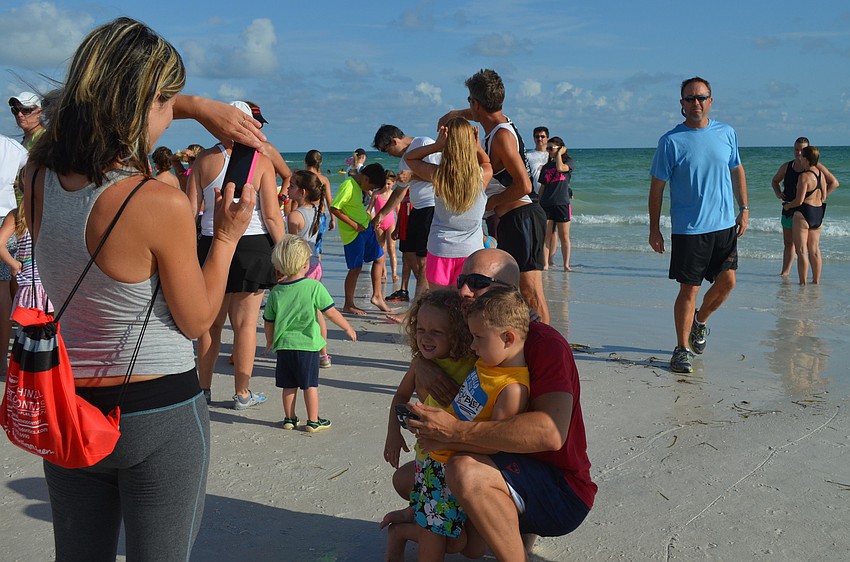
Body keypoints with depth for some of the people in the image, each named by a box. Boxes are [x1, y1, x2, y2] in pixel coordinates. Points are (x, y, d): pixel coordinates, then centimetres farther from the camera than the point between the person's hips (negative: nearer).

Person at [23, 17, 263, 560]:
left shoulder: (38, 175, -6)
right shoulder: (161, 204, -25)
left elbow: (107, 102, 14)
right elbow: (196, 320, -10)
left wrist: (198, 105, 5)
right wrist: (227, 236, -1)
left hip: (66, 409, 6)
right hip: (160, 417, -6)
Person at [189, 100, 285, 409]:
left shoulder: (204, 160, 1)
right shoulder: (262, 162, -5)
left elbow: (191, 209, -1)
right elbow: (272, 215, -8)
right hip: (252, 246, -2)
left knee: (211, 322, 13)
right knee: (245, 324, 4)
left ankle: (204, 389, 23)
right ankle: (242, 393, 13)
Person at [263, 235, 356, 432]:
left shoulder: (276, 292, 0)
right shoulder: (314, 287, -12)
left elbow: (268, 321, 8)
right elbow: (330, 312, -8)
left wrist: (270, 342, 25)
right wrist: (348, 328, 7)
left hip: (283, 346, 3)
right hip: (307, 345, -3)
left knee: (289, 385, 14)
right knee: (310, 385, 7)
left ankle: (289, 418, 24)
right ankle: (313, 421, 13)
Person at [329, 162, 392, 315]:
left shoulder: (358, 185, 9)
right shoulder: (348, 186, -20)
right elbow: (334, 208, -23)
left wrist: (367, 216, 5)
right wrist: (354, 225, -20)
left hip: (365, 228, 10)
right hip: (354, 234, -9)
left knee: (379, 258, 13)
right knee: (355, 268, -2)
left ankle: (377, 296, 22)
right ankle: (348, 305, 10)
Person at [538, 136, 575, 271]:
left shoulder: (569, 163, 4)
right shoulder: (546, 166, 15)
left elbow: (560, 168, -20)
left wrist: (559, 153, -6)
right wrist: (539, 204, 12)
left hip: (562, 204, -3)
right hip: (546, 204, 3)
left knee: (564, 236, -1)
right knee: (546, 236, -3)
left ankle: (566, 265, 6)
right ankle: (545, 264, -1)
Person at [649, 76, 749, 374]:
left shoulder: (727, 133, 6)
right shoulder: (670, 141, -6)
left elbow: (737, 171, 18)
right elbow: (657, 187, -3)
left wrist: (743, 208, 11)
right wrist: (654, 229, -4)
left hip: (725, 225, 4)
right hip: (688, 229, -4)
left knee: (727, 281, 3)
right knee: (689, 290, -1)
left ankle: (700, 320, 32)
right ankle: (682, 349, 12)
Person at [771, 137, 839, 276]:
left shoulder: (816, 167, -6)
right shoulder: (786, 167, 6)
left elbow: (834, 183, -3)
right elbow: (775, 181, 23)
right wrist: (778, 193, 4)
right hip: (789, 209, 5)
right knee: (788, 243, 11)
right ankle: (785, 271, 20)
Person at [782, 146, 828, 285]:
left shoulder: (804, 176, -17)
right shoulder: (821, 174, 7)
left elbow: (799, 200, -19)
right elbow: (823, 198, 13)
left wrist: (788, 206, -1)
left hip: (803, 213, -8)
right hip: (818, 213, 8)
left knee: (801, 250, -3)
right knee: (814, 250, 14)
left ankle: (803, 282, -2)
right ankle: (816, 281, 18)